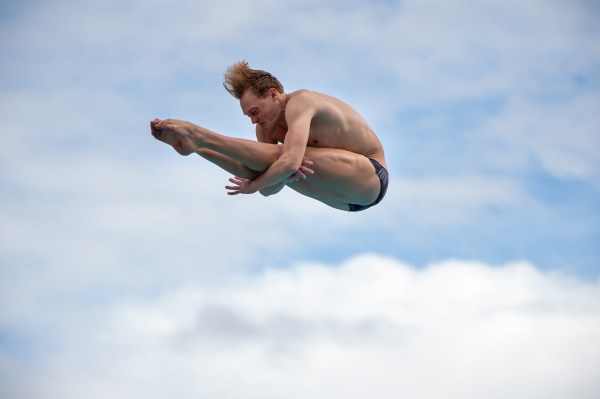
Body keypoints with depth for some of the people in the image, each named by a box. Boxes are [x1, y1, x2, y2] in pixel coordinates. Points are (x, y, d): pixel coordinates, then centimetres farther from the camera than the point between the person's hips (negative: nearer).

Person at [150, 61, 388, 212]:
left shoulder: (299, 104, -21)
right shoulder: (267, 128, 4)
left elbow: (290, 162, -36)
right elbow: (268, 189, -4)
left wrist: (253, 185, -22)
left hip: (372, 178, -9)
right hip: (349, 196, 9)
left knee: (280, 158, -24)